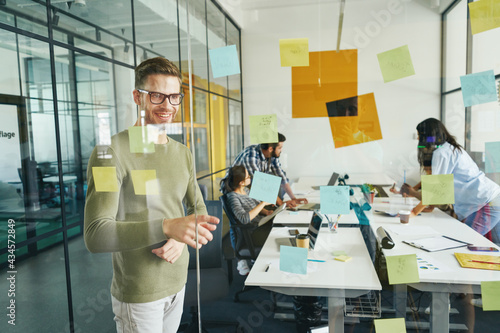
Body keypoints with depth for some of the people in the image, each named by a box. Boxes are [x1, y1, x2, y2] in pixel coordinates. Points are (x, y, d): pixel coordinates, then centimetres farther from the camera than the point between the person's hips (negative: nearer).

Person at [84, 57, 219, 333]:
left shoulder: (183, 153, 4)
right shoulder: (111, 152, -17)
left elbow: (198, 209, 10)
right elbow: (95, 235, -24)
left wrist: (180, 240, -11)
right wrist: (166, 227, -36)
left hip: (178, 284, 6)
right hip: (138, 294, -6)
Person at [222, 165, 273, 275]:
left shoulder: (246, 190, 9)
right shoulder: (233, 197, -17)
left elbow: (257, 207, 20)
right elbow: (244, 219, -29)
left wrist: (266, 212, -2)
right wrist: (263, 203, -24)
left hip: (258, 226, 9)